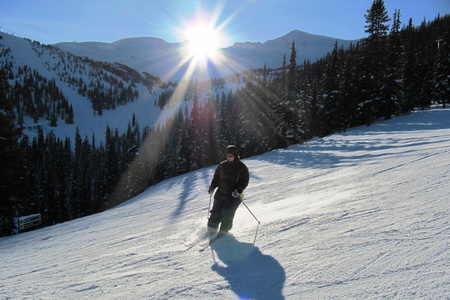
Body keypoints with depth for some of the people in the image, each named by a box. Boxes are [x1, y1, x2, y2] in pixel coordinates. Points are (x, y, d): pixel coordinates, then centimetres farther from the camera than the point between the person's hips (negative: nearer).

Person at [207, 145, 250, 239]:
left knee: (227, 212, -13)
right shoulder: (222, 165, 8)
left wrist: (239, 190, -20)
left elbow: (245, 181, -6)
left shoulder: (242, 167, -5)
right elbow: (216, 177, 18)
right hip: (221, 193, 4)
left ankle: (223, 231, 6)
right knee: (216, 212, -1)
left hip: (234, 195, -4)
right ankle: (211, 230, 14)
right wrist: (212, 186, 5)